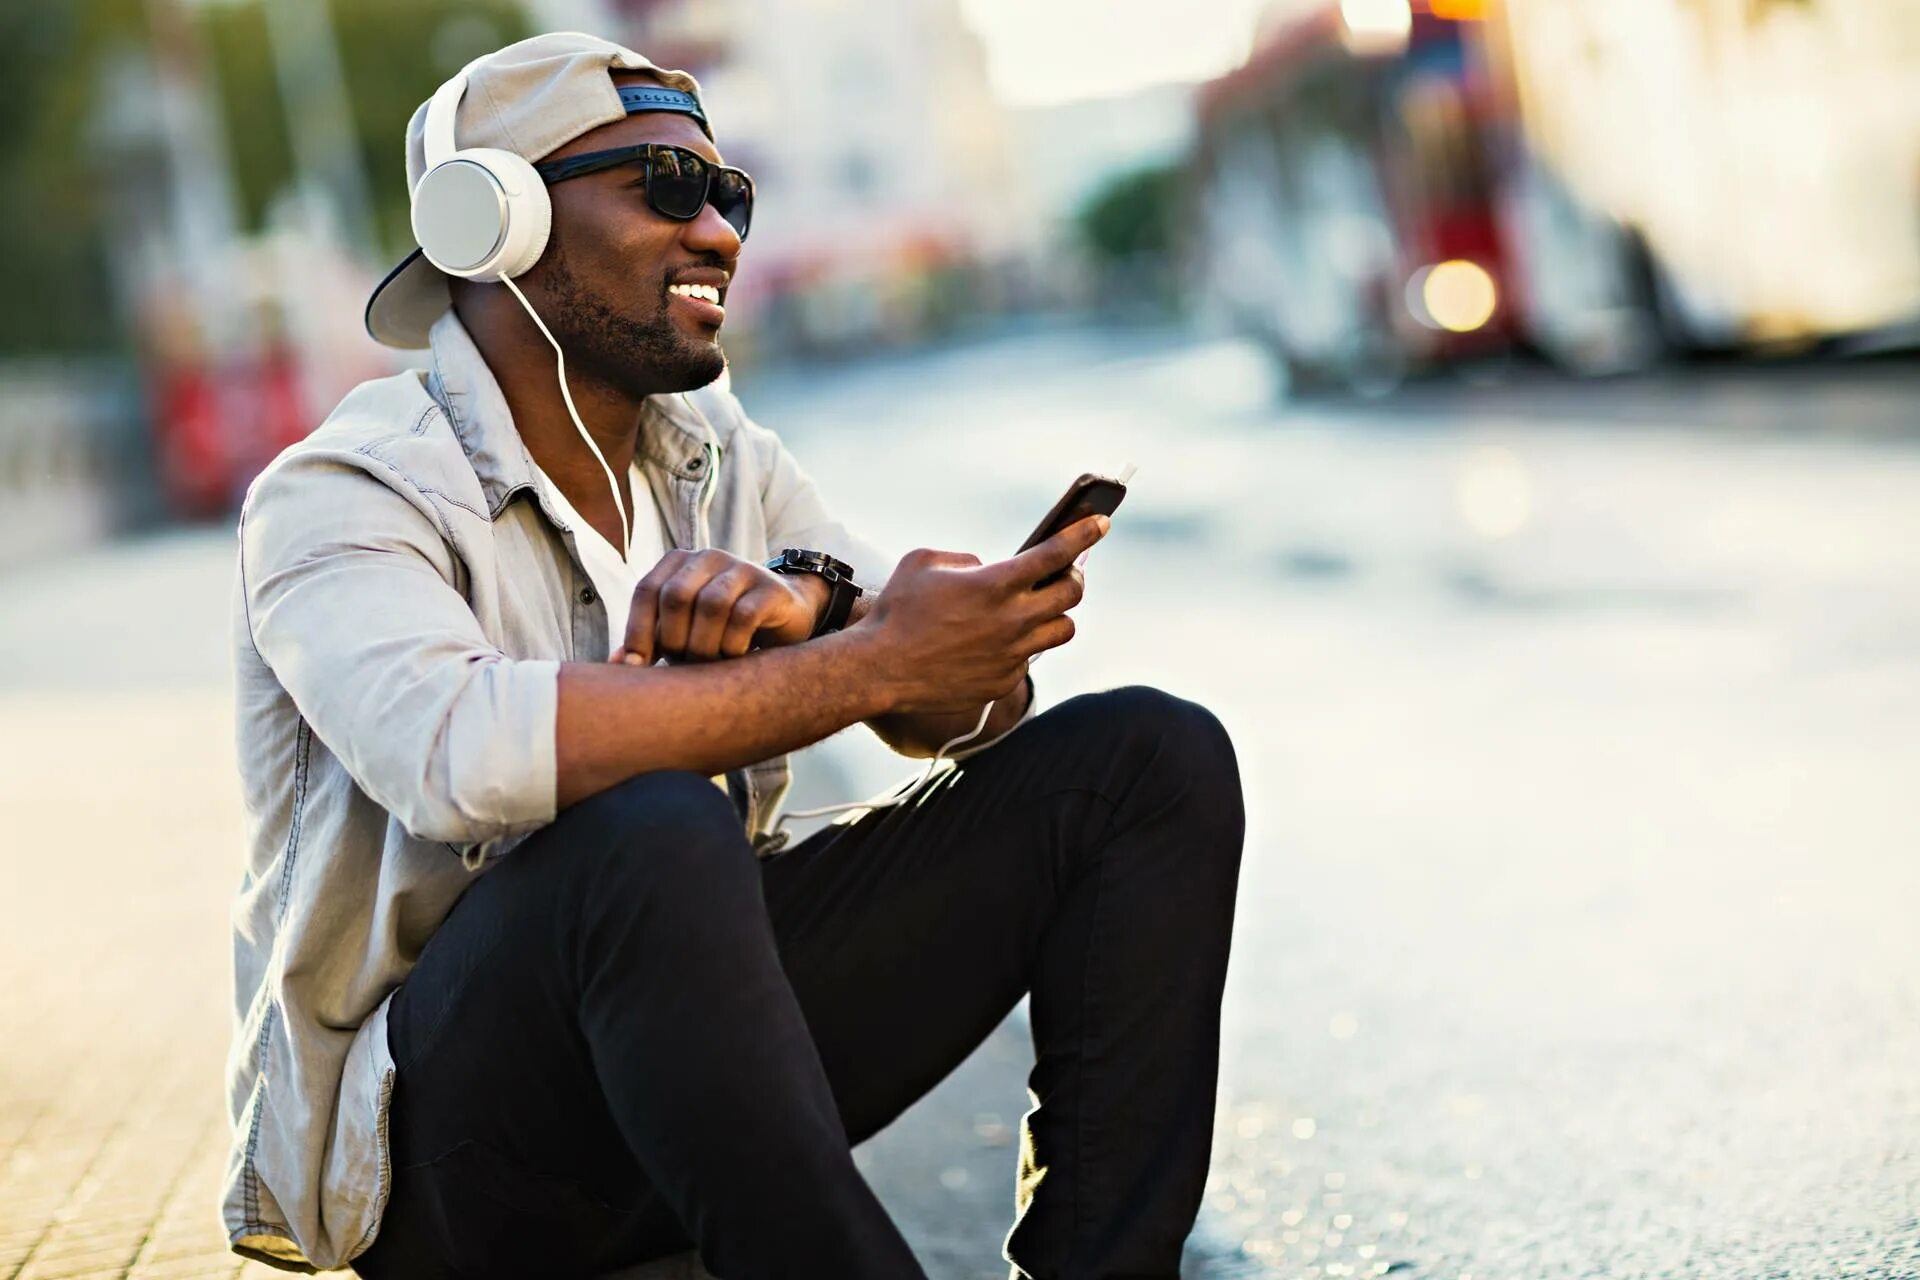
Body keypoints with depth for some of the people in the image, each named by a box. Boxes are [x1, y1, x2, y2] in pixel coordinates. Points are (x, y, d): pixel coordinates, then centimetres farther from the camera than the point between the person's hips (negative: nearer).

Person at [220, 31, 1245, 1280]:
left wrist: (808, 604, -22)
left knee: (1154, 758, -5)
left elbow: (976, 700, 0)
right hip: (436, 1141, -6)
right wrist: (867, 661, -28)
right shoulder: (340, 496, -11)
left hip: (700, 1038, 7)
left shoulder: (723, 461, 10)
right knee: (655, 830, -39)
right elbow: (458, 756, -33)